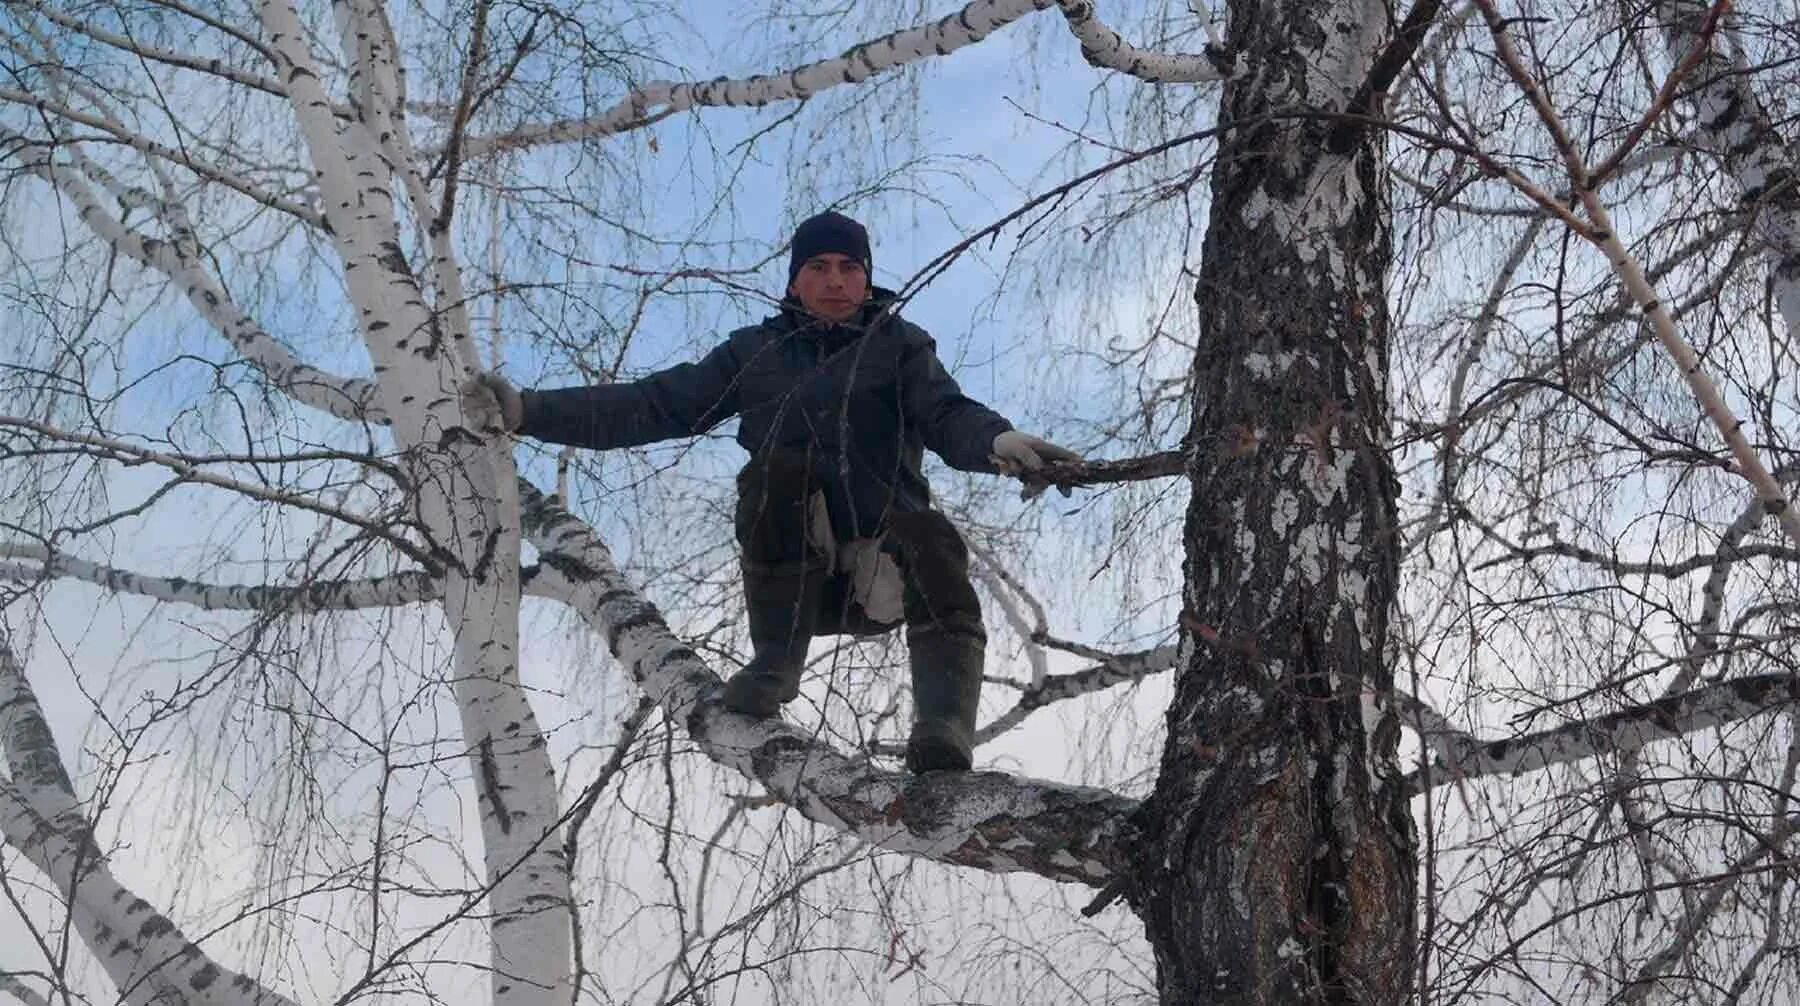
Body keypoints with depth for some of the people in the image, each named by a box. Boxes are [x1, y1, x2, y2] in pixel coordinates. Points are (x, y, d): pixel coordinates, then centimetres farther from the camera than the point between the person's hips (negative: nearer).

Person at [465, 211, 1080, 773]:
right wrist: (530, 411, 5)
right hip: (791, 572, 1)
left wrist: (995, 440, -30)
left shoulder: (898, 345, 14)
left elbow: (947, 415, -5)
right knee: (780, 464, -29)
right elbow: (653, 407, 14)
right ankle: (776, 661, -20)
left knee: (928, 535, -36)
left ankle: (942, 735, -52)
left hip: (882, 569, -1)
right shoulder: (756, 352, 19)